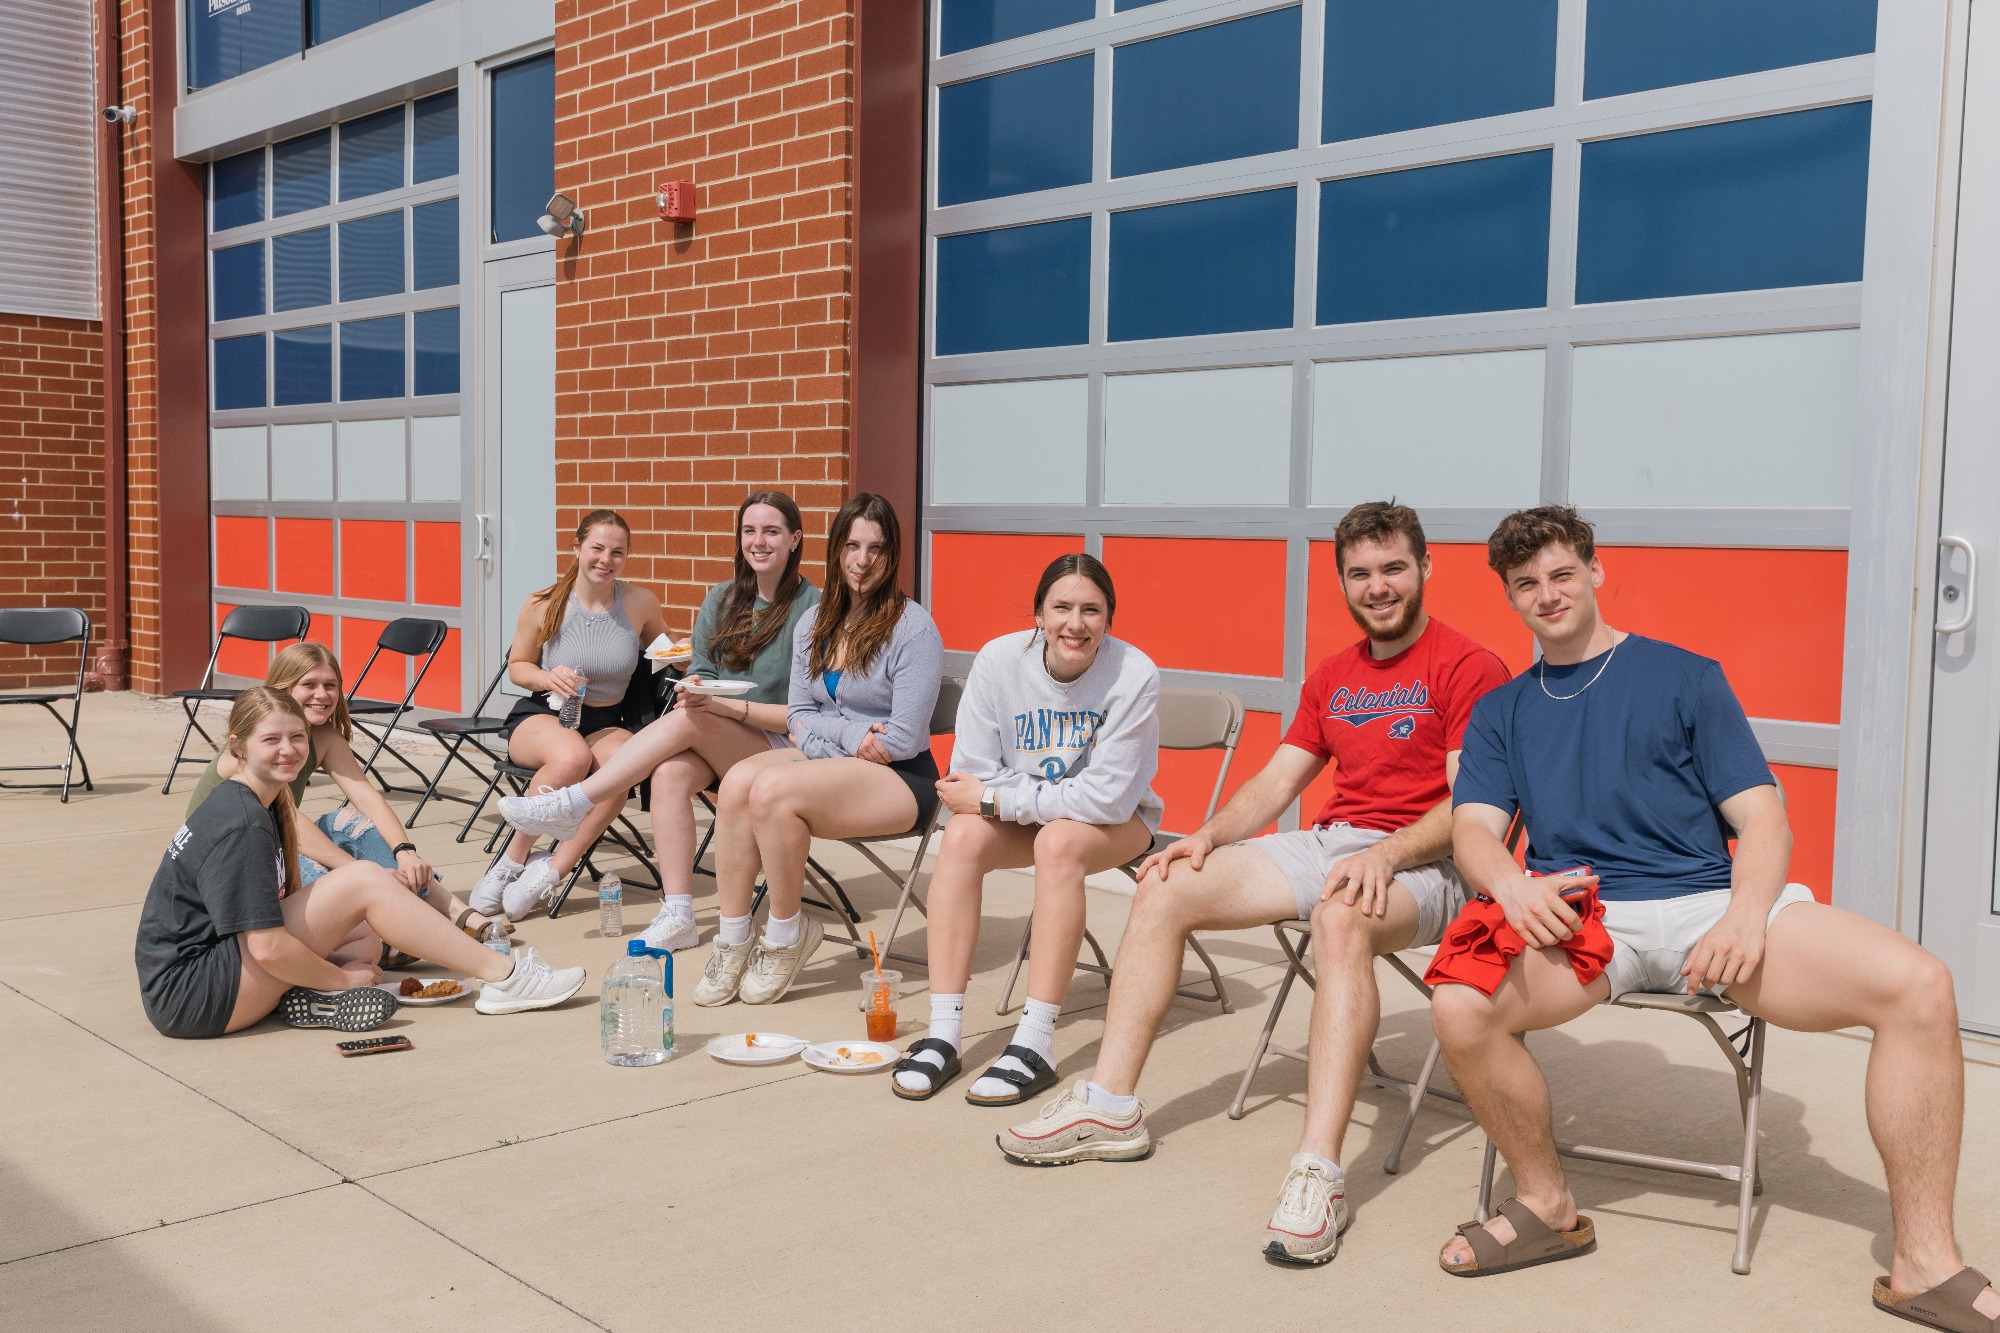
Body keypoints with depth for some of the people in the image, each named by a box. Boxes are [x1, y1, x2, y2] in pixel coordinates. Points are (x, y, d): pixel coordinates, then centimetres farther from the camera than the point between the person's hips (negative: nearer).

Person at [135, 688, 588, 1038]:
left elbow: (284, 904, 16)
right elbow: (268, 948, -24)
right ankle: (503, 976, -13)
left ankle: (312, 998, -18)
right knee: (364, 881, -15)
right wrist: (342, 978, -9)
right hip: (193, 996, -10)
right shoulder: (241, 824, -20)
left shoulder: (262, 804, 10)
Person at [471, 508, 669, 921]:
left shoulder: (640, 603, -2)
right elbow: (517, 666, 8)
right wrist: (548, 678, -14)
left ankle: (551, 870, -23)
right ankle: (513, 858, -15)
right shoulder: (544, 606, -5)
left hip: (605, 722, 2)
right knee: (572, 757, -39)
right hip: (541, 716, -2)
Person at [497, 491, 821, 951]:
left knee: (690, 722, -30)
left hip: (787, 750, -5)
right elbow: (698, 671, 12)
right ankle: (678, 917, -28)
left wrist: (727, 706, -23)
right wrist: (693, 688, -14)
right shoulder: (722, 600, 13)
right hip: (719, 751, 5)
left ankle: (571, 804, -24)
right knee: (670, 772, -29)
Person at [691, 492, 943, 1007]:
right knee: (738, 781, -24)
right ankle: (732, 941, -17)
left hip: (900, 778, -6)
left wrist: (826, 731, -6)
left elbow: (903, 739, -14)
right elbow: (799, 712, 12)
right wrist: (851, 733, -9)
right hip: (827, 760, 6)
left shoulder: (913, 627, -10)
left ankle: (786, 936, -9)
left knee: (772, 790, -30)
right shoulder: (813, 625, 12)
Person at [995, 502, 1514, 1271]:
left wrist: (1385, 856, -29)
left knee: (1341, 918, -41)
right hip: (1328, 844, 7)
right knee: (1165, 888, -9)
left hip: (1422, 862, -7)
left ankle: (1318, 1172, -45)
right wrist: (1208, 836, -3)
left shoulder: (1468, 668, -5)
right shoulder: (1332, 678, 19)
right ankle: (1109, 1107, -5)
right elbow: (1277, 781, 16)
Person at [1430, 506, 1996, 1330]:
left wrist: (1746, 917, -14)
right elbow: (1474, 826, 6)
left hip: (1710, 900, 0)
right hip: (1578, 915, 0)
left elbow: (1761, 817, 7)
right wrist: (1511, 884, -19)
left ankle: (1925, 1264, -9)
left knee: (1918, 986, -23)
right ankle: (1546, 1206, -4)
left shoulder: (1683, 677, 14)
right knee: (1460, 1007, -31)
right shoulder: (1501, 711, 19)